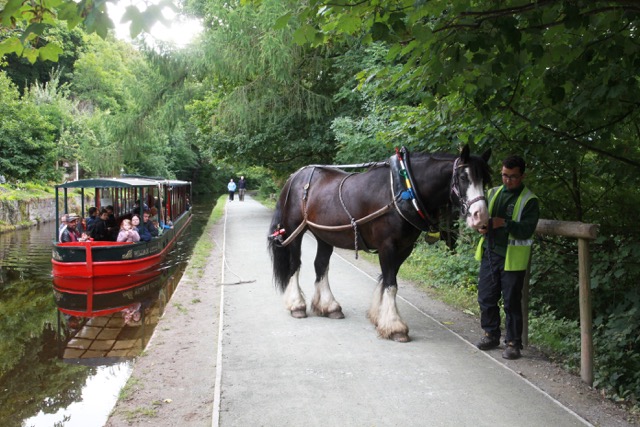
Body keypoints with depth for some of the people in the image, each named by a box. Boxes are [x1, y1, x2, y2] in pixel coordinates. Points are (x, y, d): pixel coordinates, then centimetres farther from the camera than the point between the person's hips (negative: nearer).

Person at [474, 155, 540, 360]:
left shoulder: (529, 200, -7)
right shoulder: (492, 193, 10)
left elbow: (527, 230, -16)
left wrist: (504, 223, -29)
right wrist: (482, 226, -8)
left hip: (512, 259, -5)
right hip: (489, 254, 5)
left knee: (512, 302, 2)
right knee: (486, 298, 12)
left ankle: (513, 342, 14)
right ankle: (491, 334, 30)